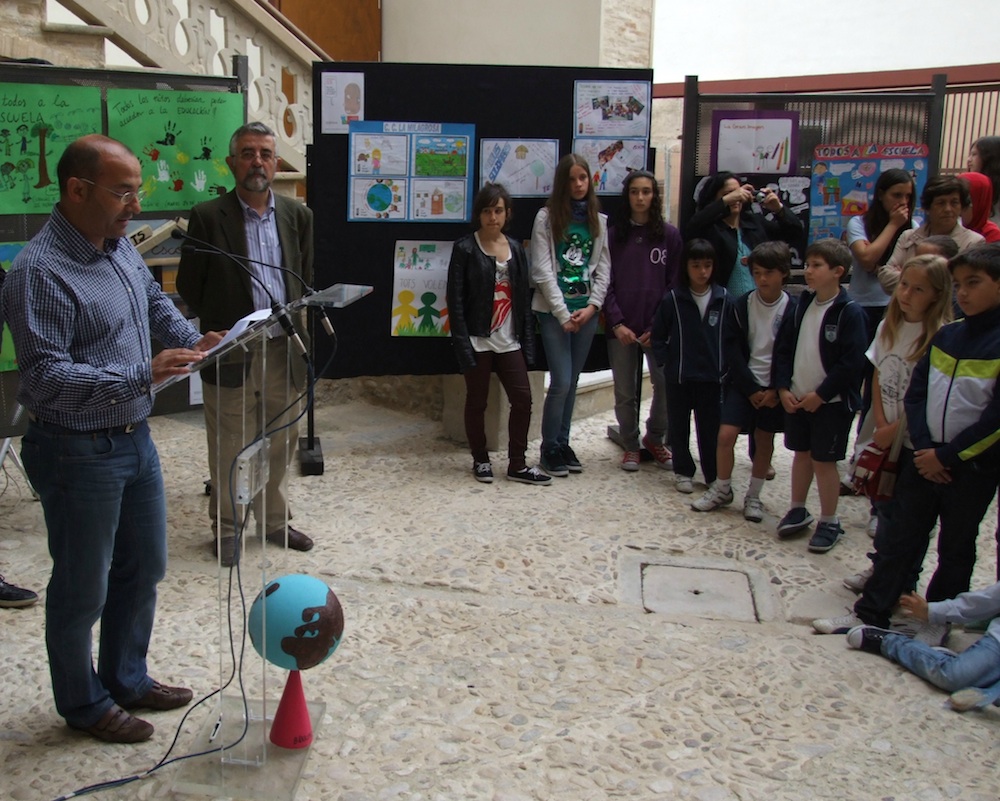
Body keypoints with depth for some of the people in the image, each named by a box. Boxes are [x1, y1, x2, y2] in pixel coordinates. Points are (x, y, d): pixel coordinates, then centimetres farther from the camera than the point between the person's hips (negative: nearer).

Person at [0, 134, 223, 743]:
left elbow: (156, 302, 23)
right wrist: (142, 376, -33)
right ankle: (84, 703, 29)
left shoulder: (120, 246, 5)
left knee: (143, 568, 20)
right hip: (79, 453, -8)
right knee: (82, 589, 9)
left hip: (135, 438, 9)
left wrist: (193, 339, 4)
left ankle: (127, 678, 39)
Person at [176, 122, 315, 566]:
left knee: (279, 444, 14)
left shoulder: (297, 215, 6)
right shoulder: (208, 217, -5)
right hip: (231, 354, -3)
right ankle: (226, 527, 21)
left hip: (284, 351, 4)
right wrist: (222, 329, 1)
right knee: (228, 449, 5)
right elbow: (189, 285, -1)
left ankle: (274, 520, 29)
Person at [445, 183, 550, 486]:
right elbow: (456, 299, -8)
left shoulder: (516, 249, 9)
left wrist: (527, 341, 5)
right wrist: (463, 343, -15)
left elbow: (524, 298, 10)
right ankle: (480, 460, 24)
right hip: (478, 341, -4)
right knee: (477, 401, 7)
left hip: (509, 341, 4)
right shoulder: (465, 249, -5)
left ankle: (517, 464, 13)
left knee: (522, 398, 1)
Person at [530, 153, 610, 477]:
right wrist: (563, 313, -11)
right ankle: (550, 449, 9)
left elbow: (603, 268, 8)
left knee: (572, 382, 10)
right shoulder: (547, 217, -3)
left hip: (587, 311, 4)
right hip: (553, 311, -4)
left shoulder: (599, 220, 9)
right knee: (561, 382, -7)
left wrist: (592, 306, -5)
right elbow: (542, 271, -7)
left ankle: (563, 443, 22)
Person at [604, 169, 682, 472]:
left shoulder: (670, 235, 4)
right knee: (625, 393, 6)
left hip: (657, 328, 0)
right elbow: (606, 283, 3)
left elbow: (674, 284, 3)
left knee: (667, 386, -6)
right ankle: (630, 445, 24)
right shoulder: (613, 235, 5)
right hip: (620, 328, 1)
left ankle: (655, 438, 19)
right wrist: (617, 323, -7)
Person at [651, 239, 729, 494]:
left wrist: (725, 365, -3)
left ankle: (715, 475, 17)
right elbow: (658, 337, 2)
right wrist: (668, 362, -5)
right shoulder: (672, 299, -5)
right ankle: (683, 472, 23)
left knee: (710, 428, 7)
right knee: (679, 427, 10)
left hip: (711, 377, 0)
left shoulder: (723, 299, -2)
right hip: (679, 377, 0)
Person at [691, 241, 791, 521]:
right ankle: (722, 489, 13)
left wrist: (776, 390, -10)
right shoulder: (741, 306, -4)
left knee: (764, 440, 9)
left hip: (774, 388, 0)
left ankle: (753, 496, 23)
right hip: (743, 383, 0)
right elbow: (732, 349, -4)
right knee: (726, 435, -8)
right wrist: (751, 388, -9)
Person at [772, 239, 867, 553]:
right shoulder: (801, 306, 4)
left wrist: (820, 394, -16)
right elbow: (783, 348, 8)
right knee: (801, 454, 17)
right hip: (796, 398, 6)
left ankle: (829, 522, 15)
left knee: (823, 460, 1)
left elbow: (851, 363, -16)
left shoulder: (850, 312, -14)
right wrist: (783, 388, -2)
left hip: (831, 402, -5)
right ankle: (798, 511, 32)